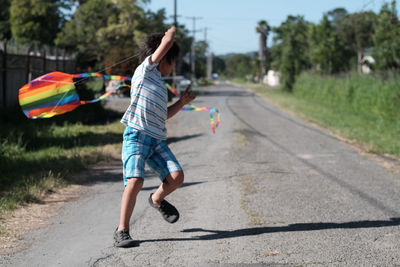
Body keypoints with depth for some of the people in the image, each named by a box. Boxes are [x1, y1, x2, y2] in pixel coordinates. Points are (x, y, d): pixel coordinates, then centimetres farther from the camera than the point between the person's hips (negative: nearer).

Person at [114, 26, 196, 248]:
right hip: (136, 135, -7)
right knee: (135, 180, -23)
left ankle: (157, 199, 23)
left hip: (157, 139, 7)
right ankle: (122, 230, -11)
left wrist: (182, 103, 25)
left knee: (176, 176, -9)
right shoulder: (145, 70, 3)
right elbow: (166, 42, -5)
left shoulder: (160, 84, 26)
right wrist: (172, 32, 14)